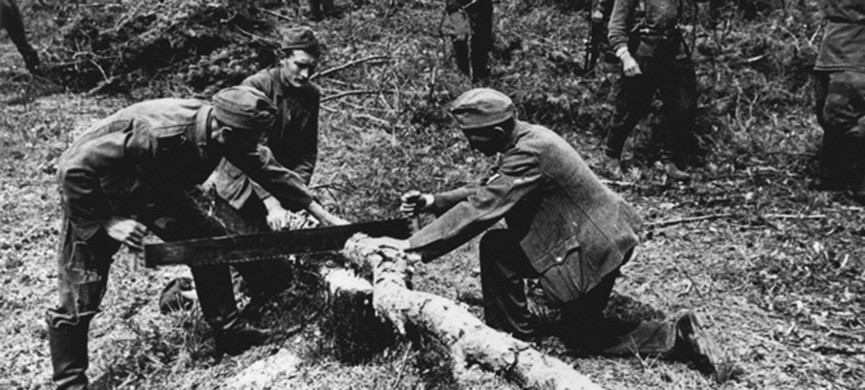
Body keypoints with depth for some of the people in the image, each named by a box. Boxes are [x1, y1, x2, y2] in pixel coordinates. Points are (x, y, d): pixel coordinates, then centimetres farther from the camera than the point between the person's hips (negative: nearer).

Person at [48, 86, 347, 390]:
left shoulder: (223, 130, -19)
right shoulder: (157, 134, -42)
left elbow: (269, 170, -8)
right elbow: (73, 169, -36)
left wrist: (324, 216, -8)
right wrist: (105, 221, -33)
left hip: (152, 188, 7)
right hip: (90, 193, -7)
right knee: (80, 299, -5)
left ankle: (228, 331, 14)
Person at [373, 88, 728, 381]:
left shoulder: (529, 153, -27)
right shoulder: (524, 138, 3)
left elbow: (481, 210, -29)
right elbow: (487, 192, 11)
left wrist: (412, 246, -24)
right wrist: (434, 202, 1)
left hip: (593, 247, -9)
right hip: (596, 235, 9)